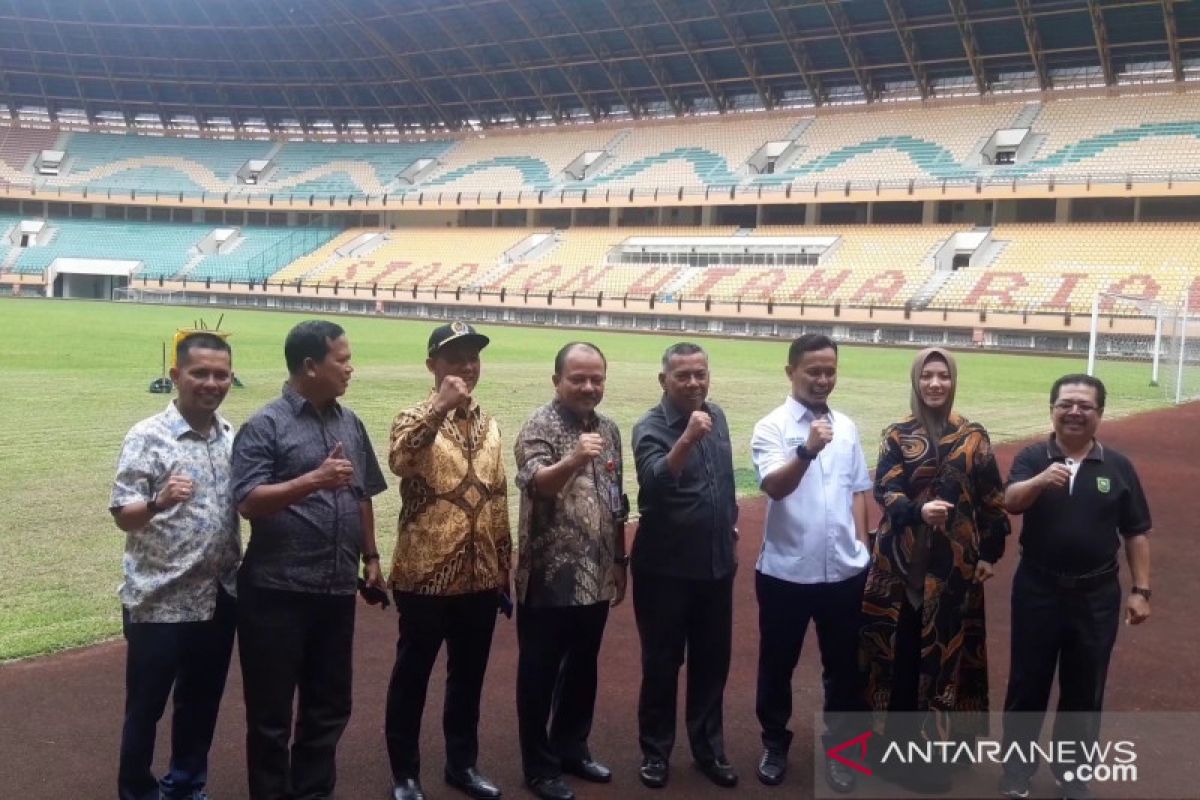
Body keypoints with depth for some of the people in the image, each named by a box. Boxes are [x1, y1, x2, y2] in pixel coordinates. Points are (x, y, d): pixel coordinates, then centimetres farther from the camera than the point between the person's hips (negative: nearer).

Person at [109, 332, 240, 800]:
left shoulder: (233, 437, 4)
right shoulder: (147, 437, -13)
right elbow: (122, 516, -16)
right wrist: (158, 502, -35)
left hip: (219, 597, 5)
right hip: (159, 601, -5)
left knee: (202, 702, 18)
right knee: (145, 707, 8)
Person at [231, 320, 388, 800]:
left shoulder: (350, 423, 10)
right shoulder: (265, 425, -8)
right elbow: (248, 502, -17)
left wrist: (370, 556, 16)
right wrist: (315, 479, -25)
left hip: (337, 590, 6)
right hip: (277, 592, -5)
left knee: (329, 708, 15)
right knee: (272, 715, 8)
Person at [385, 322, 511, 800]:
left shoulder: (489, 425, 9)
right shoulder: (416, 419, -8)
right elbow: (399, 460, -32)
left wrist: (504, 573, 14)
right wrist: (440, 407, -35)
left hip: (480, 579, 5)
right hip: (425, 577, -5)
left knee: (469, 676, 16)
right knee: (412, 677, 8)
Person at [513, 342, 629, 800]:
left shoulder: (609, 429, 9)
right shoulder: (539, 425, -11)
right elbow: (535, 484, -28)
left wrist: (620, 560, 15)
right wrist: (574, 460, -46)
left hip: (595, 577, 7)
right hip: (549, 578, -6)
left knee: (582, 670, 18)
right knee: (539, 675, 6)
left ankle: (572, 749, 34)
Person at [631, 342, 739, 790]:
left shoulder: (717, 417, 5)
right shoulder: (651, 427, -14)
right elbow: (655, 482, -33)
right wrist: (687, 439, -44)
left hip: (716, 565, 5)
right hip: (665, 568, -5)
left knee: (712, 661, 14)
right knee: (662, 663, 7)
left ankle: (708, 747, 30)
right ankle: (655, 751, 23)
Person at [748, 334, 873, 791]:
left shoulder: (847, 427, 7)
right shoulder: (771, 427, -8)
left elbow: (858, 491, 15)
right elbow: (773, 487, -25)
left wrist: (862, 547, 11)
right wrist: (807, 451, -41)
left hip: (844, 570, 4)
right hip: (786, 571, -3)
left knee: (844, 668, 15)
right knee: (777, 666, 13)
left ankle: (839, 749, 32)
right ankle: (775, 745, 32)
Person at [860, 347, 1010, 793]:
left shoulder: (974, 436, 4)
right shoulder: (897, 435, 2)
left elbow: (992, 499, 7)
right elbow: (883, 490, -9)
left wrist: (991, 552, 3)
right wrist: (918, 509, -27)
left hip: (956, 563, 1)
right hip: (903, 560, -1)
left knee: (948, 649, 3)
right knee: (901, 650, 2)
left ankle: (939, 743, 16)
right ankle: (900, 748, 15)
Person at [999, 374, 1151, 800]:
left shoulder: (1117, 466, -1)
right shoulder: (1032, 458, -5)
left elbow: (1136, 533, 3)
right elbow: (1010, 502, -24)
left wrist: (1140, 590, -2)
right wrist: (1040, 481, -43)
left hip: (1096, 594, 1)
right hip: (1038, 589, -1)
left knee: (1085, 687, 13)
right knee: (1028, 681, 10)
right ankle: (1017, 765, 26)